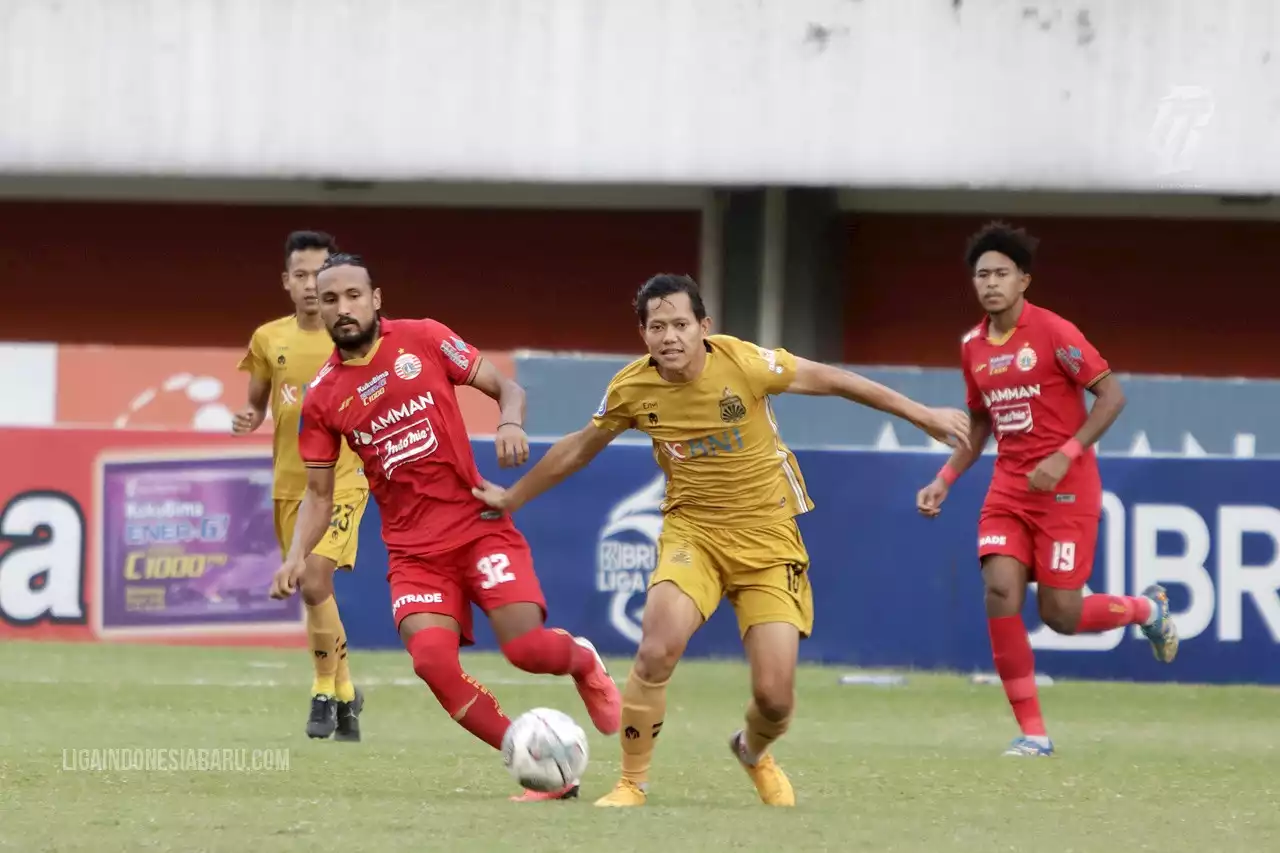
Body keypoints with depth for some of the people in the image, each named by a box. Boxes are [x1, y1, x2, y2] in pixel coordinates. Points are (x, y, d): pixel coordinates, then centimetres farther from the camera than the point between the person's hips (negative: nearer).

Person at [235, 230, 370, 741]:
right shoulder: (268, 340, 5)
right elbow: (257, 403, 14)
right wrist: (246, 420, -7)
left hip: (342, 480, -4)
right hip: (289, 483, 4)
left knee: (315, 584, -19)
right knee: (312, 593, 8)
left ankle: (326, 692, -3)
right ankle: (344, 695, 24)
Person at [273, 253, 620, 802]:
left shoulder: (423, 340, -2)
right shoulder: (321, 398, 3)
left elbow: (506, 387, 5)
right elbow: (319, 493, 10)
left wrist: (511, 423, -19)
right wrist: (297, 556, -7)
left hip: (479, 524, -2)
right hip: (413, 550, 2)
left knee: (527, 649, -16)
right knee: (432, 660, -21)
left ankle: (583, 660, 24)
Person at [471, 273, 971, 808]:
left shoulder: (743, 363, -17)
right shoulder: (632, 388, -8)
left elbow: (830, 380, -4)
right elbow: (580, 448, 12)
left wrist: (923, 416, 0)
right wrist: (513, 497, 23)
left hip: (768, 539, -1)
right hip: (693, 531, 1)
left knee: (775, 697, -8)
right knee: (657, 649, -27)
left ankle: (754, 753, 31)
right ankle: (632, 784, -8)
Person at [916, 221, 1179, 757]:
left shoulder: (1053, 333, -12)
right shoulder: (974, 346, 8)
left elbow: (1111, 395, -12)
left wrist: (1065, 457, -20)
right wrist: (944, 481, 11)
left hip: (1065, 488, -5)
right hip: (1009, 486, 5)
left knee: (1060, 614, -6)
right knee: (1000, 591, -14)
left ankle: (1147, 608, 28)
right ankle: (1032, 732, -6)